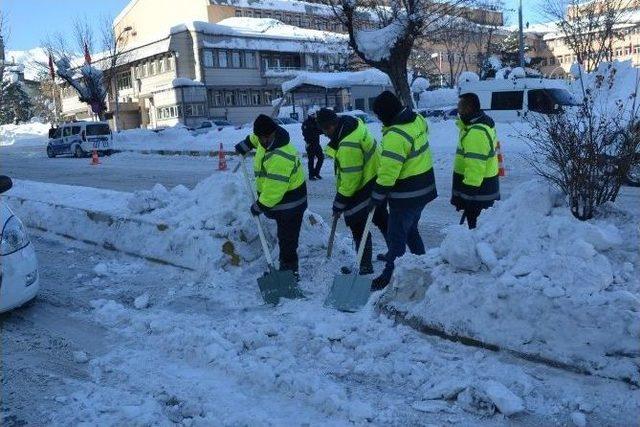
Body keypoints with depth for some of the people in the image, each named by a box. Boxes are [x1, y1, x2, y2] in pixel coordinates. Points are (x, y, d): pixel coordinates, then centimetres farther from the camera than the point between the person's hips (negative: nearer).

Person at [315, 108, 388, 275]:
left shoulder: (348, 146, -33)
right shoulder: (351, 122, -3)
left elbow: (350, 179, -27)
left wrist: (339, 203, -18)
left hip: (364, 190, -10)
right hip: (375, 183, 10)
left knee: (359, 228, 2)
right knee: (382, 219, 24)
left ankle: (365, 268, 14)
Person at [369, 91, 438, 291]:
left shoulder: (395, 136, -26)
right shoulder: (417, 119, 1)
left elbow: (388, 172, -25)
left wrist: (376, 198, -14)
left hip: (406, 195, -9)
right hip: (424, 188, 9)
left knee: (396, 236, 2)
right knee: (410, 230, 23)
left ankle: (390, 276, 13)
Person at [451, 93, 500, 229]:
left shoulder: (476, 131, -25)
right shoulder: (484, 122, 10)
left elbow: (476, 164, -27)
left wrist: (470, 187, -25)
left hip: (478, 187, -11)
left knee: (474, 219, -2)